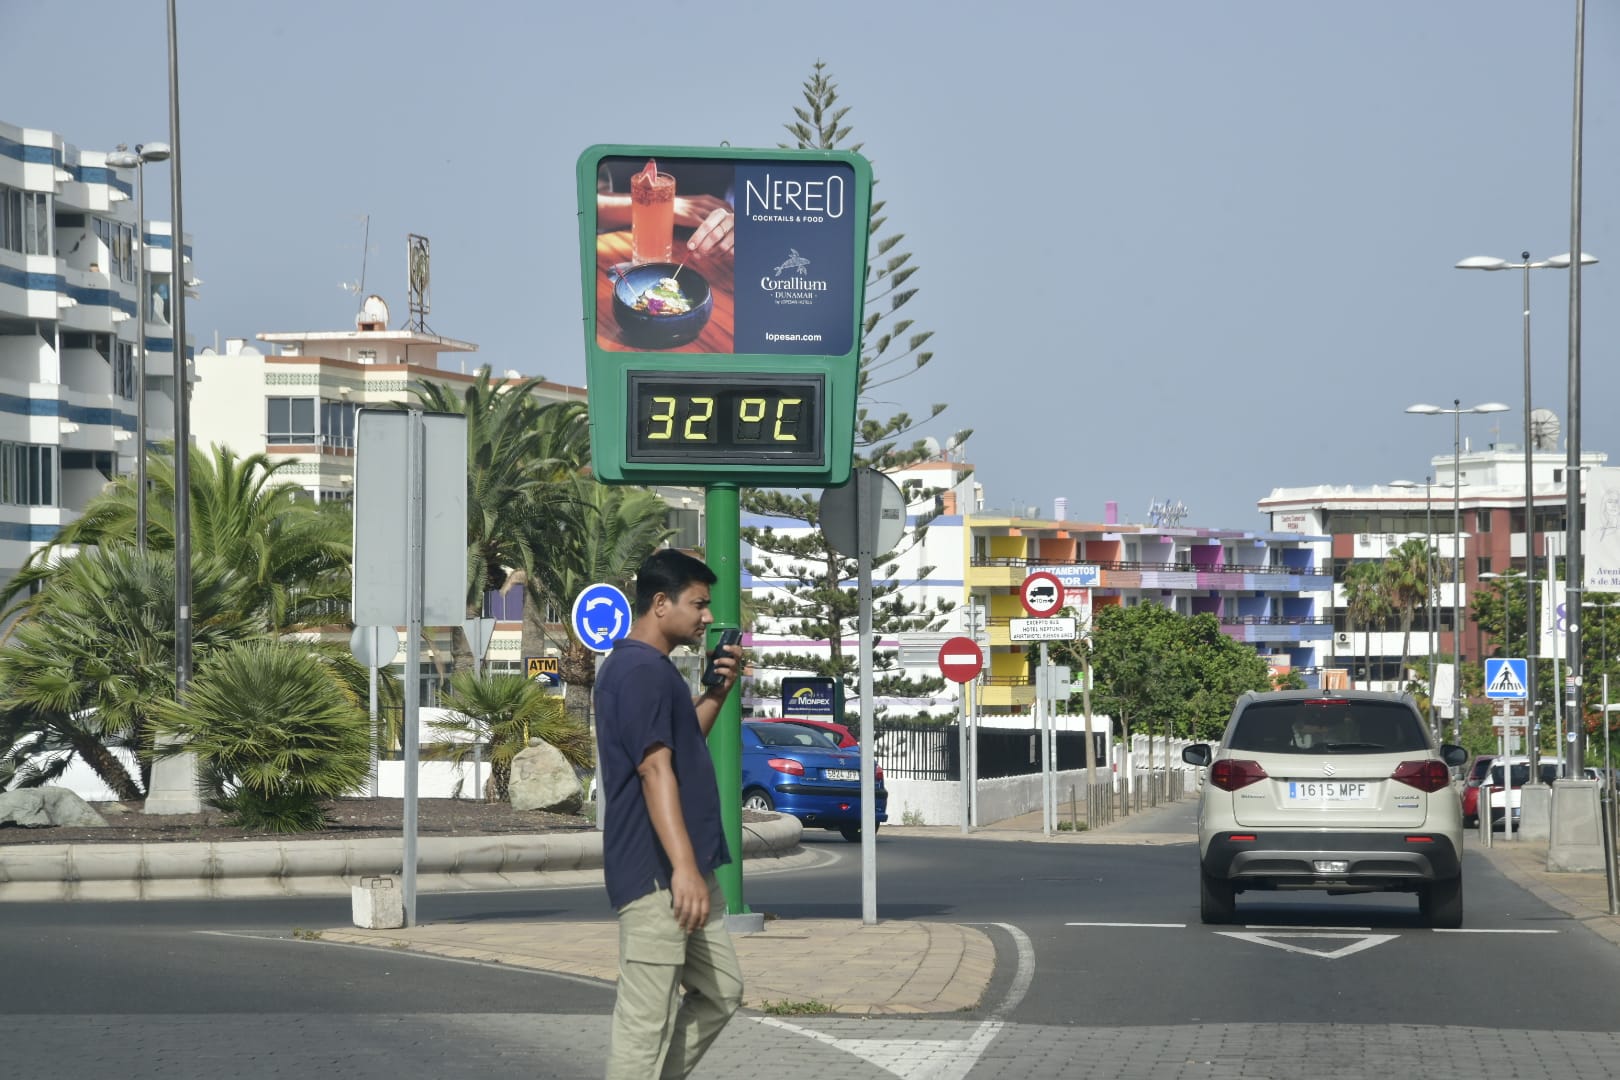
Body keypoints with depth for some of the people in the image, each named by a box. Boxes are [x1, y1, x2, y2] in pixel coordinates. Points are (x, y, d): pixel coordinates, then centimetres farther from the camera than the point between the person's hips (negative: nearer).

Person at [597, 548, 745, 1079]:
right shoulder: (643, 671, -16)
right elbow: (655, 768, -25)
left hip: (681, 872, 11)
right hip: (655, 875, -11)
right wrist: (684, 866, -32)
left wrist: (717, 692, 14)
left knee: (720, 993, 16)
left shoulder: (649, 667, 17)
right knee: (646, 1022, -8)